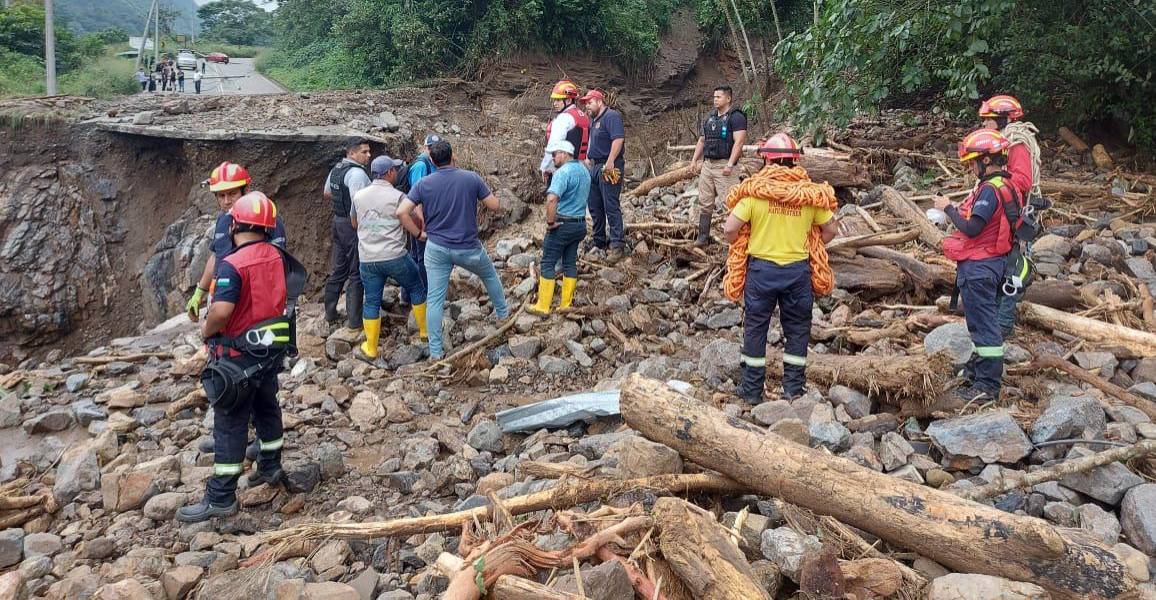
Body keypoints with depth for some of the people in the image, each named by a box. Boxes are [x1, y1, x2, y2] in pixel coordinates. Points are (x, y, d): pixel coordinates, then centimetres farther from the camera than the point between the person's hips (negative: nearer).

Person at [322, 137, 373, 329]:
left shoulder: (336, 169, 11)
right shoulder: (357, 173, -19)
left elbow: (327, 194, 24)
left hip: (338, 223, 9)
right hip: (354, 227, -9)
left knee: (338, 271, 17)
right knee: (356, 275, -2)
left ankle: (330, 313, 26)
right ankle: (354, 320, 3)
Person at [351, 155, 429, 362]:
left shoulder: (358, 196, 6)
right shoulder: (397, 197, -10)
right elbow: (414, 228, -10)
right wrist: (424, 235, 9)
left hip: (367, 259, 4)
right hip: (395, 257, -4)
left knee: (371, 302, 11)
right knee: (417, 289, 18)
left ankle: (370, 349, 15)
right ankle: (425, 330, 28)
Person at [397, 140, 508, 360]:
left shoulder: (424, 184, -6)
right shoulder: (471, 178, -8)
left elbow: (401, 212, -12)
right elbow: (494, 205, -2)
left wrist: (419, 233, 1)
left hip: (436, 248, 0)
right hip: (468, 248, 0)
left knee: (434, 299, 5)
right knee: (490, 275, 29)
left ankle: (435, 350, 5)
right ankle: (502, 312, 47)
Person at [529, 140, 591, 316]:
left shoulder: (563, 172, -19)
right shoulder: (584, 170, 10)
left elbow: (551, 199, -33)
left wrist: (550, 221, -22)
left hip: (562, 224, -8)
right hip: (580, 224, 8)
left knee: (548, 263, 1)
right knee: (570, 263, 13)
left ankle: (543, 306, 3)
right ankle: (566, 304, 17)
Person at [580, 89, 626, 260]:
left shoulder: (611, 116, -11)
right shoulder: (593, 120, 19)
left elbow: (618, 138, -23)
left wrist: (610, 162, -27)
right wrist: (588, 159, 17)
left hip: (609, 167, -10)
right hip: (594, 166, 10)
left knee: (611, 206, -9)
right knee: (594, 206, 13)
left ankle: (616, 245, -6)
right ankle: (599, 241, 24)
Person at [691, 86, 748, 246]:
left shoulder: (736, 117, -6)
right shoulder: (710, 118, 18)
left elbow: (739, 142, -15)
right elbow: (702, 140, 25)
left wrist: (730, 164, -23)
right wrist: (694, 159, 14)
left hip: (724, 165, -8)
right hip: (707, 165, 8)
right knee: (705, 203, 9)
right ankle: (703, 237, 16)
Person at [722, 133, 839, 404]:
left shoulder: (753, 190, -11)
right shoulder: (810, 193, -4)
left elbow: (730, 230, -14)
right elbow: (830, 230, 3)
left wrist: (742, 246, 5)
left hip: (761, 268, -1)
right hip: (798, 270, 2)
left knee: (755, 328, 11)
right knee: (797, 330, 14)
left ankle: (752, 390, 18)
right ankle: (793, 389, 21)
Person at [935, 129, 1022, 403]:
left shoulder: (990, 189, -20)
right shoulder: (1002, 185, 11)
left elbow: (972, 229, -24)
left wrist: (948, 208, -13)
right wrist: (957, 209, 4)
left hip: (979, 267, -11)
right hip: (988, 263, 11)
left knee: (983, 323, -4)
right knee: (982, 320, 22)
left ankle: (987, 385, 2)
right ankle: (977, 370, 37)